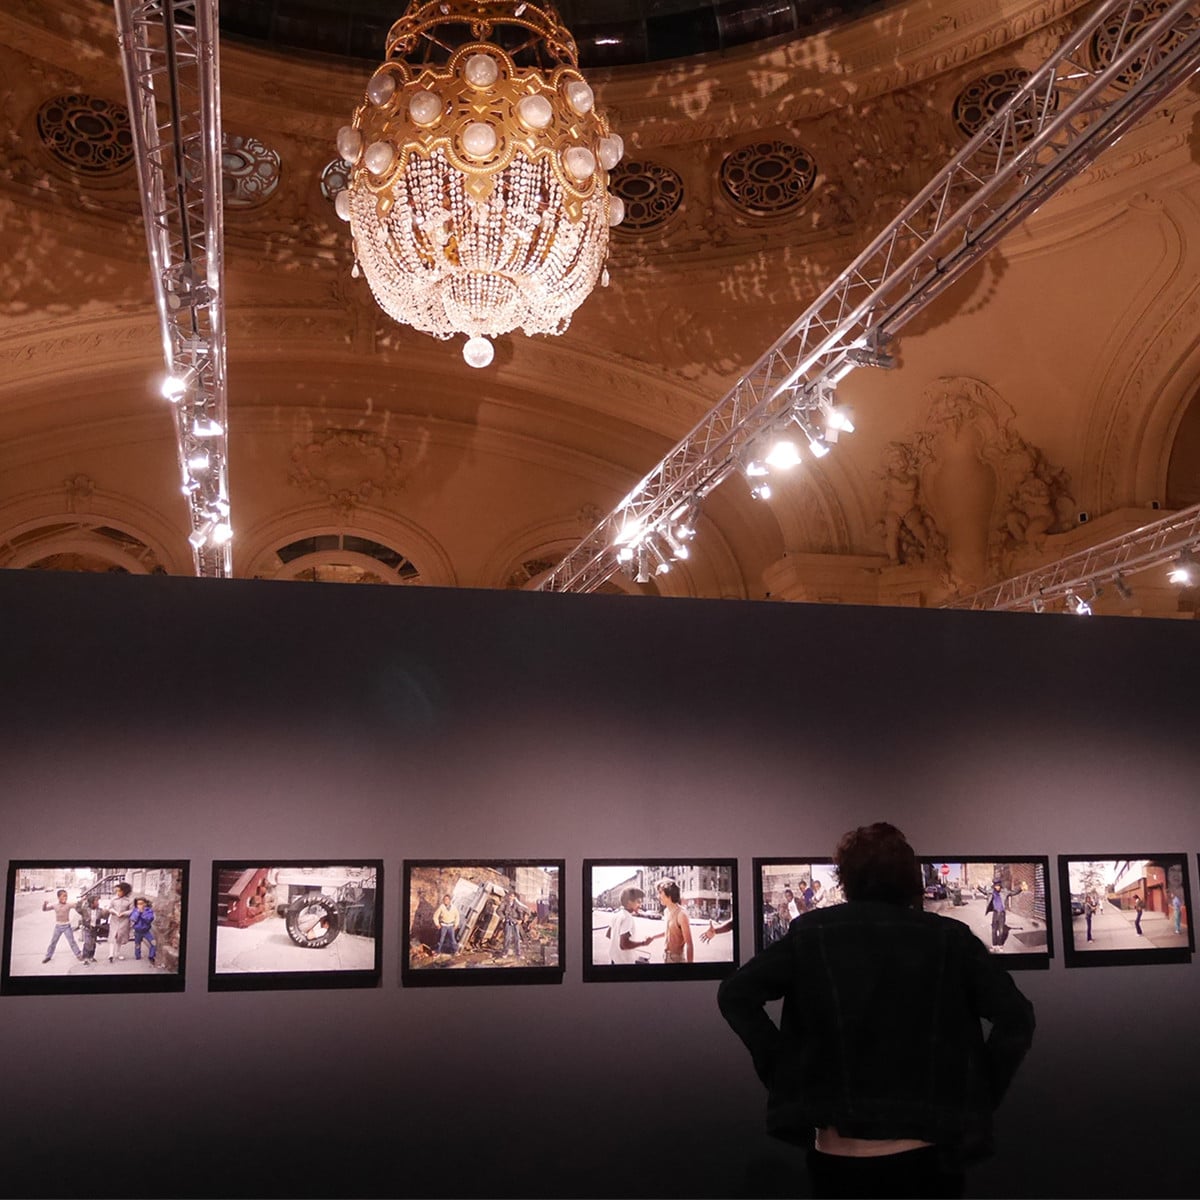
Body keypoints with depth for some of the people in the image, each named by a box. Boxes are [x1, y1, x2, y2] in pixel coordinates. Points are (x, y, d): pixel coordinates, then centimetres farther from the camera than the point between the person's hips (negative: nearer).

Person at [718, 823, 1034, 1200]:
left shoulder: (811, 933, 0)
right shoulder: (950, 938, 0)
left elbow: (735, 995, -3)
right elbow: (1016, 1017, -6)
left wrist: (785, 1074, 1)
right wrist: (979, 1098, 3)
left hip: (839, 1157, 0)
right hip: (926, 1154, 0)